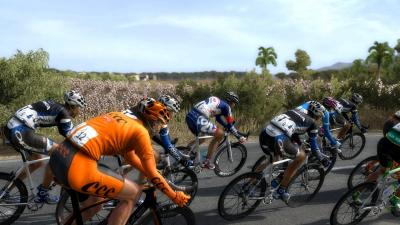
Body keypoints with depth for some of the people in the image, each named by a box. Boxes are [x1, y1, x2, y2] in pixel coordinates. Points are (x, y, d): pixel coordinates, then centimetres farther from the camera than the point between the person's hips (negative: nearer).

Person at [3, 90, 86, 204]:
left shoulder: (56, 107, 19)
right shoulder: (63, 113, -7)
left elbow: (67, 132, 31)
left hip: (12, 127, 10)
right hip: (21, 132, -10)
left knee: (36, 163, 24)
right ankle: (42, 193, 7)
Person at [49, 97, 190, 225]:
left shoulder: (119, 117, 21)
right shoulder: (140, 131, -2)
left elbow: (130, 157, 31)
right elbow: (152, 174, 3)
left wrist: (153, 179, 37)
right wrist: (175, 196, 17)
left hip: (59, 156, 9)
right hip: (78, 168, -9)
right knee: (134, 193, 6)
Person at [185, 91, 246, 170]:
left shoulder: (218, 102, 27)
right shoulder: (226, 106, 4)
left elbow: (218, 118, 40)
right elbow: (230, 126, 8)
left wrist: (227, 126, 49)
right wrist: (239, 136, 19)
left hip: (190, 116, 9)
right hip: (199, 119, -9)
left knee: (201, 138, 31)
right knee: (220, 134, 3)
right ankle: (207, 161, 8)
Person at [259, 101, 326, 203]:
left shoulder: (295, 111, 31)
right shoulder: (312, 123, 14)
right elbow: (313, 142, 22)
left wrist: (299, 144, 54)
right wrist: (321, 157, 37)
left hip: (264, 133, 7)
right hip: (278, 139, -7)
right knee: (301, 156, 13)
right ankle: (281, 190, 13)